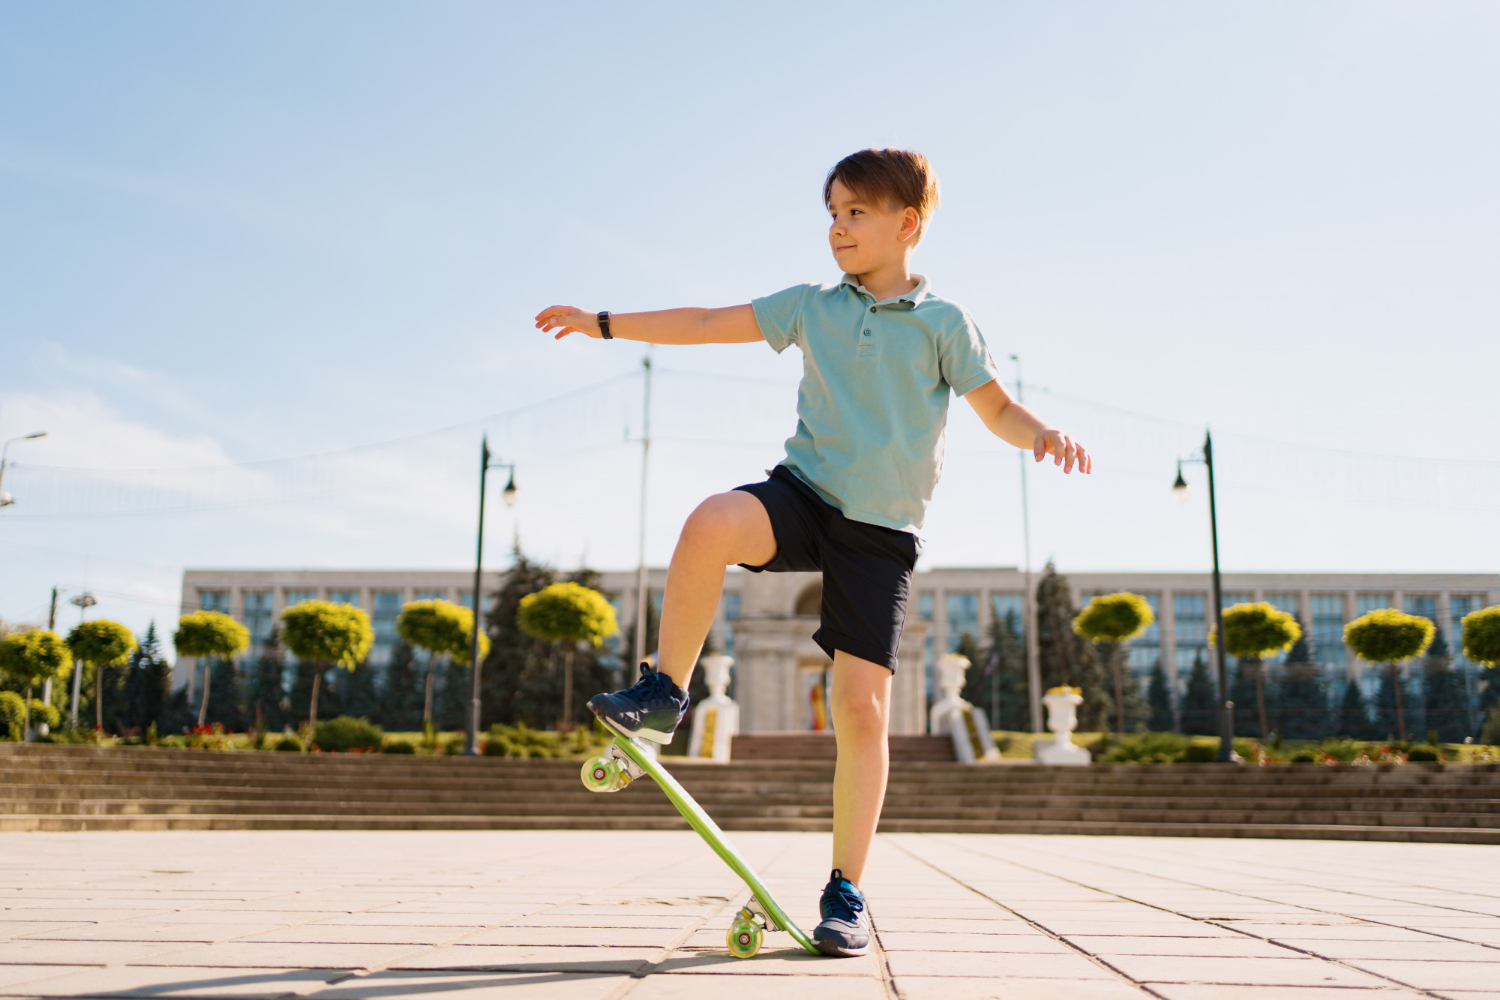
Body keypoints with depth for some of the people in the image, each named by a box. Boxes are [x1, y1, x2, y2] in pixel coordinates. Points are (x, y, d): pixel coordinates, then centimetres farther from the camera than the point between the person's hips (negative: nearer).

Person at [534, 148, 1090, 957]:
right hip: (804, 493, 2)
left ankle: (846, 892, 9)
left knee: (861, 707, -7)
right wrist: (605, 323, 9)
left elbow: (999, 411, 5)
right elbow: (707, 325, 12)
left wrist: (1043, 434, -17)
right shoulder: (812, 306, 10)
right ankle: (664, 692, -12)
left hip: (880, 530, -2)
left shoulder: (943, 324, 3)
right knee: (711, 523, -33)